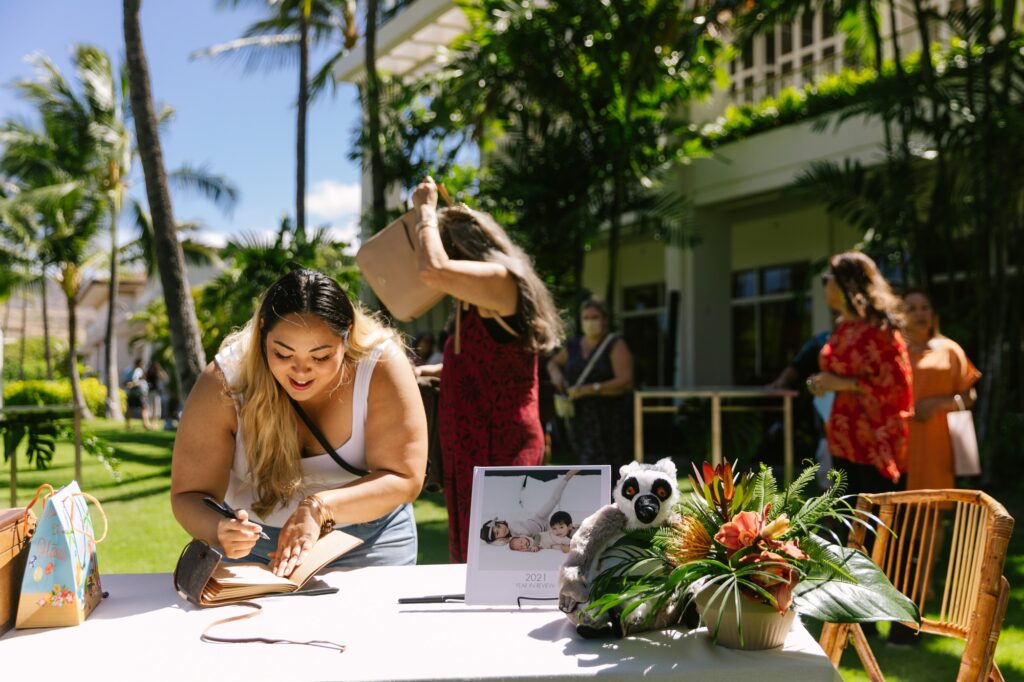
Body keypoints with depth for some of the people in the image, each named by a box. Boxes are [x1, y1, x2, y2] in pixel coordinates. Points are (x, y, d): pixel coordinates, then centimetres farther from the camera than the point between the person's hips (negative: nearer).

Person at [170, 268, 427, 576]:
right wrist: (220, 531, -37)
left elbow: (404, 479, -19)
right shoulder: (224, 383, -20)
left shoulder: (382, 366, -22)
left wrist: (319, 509, -32)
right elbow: (188, 496, -15)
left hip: (368, 538, -1)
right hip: (253, 543, 1)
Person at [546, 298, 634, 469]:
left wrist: (589, 389, -27)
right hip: (581, 415, 5)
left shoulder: (616, 345, -11)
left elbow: (625, 382, -21)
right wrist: (556, 374, -1)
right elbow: (553, 363, 23)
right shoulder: (574, 345, 6)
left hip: (611, 417, -5)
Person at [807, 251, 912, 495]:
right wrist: (824, 382, 8)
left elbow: (897, 384, -19)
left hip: (874, 445, -8)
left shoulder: (877, 329, -13)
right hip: (845, 442, 8)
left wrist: (843, 383, -19)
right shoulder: (844, 327, 13)